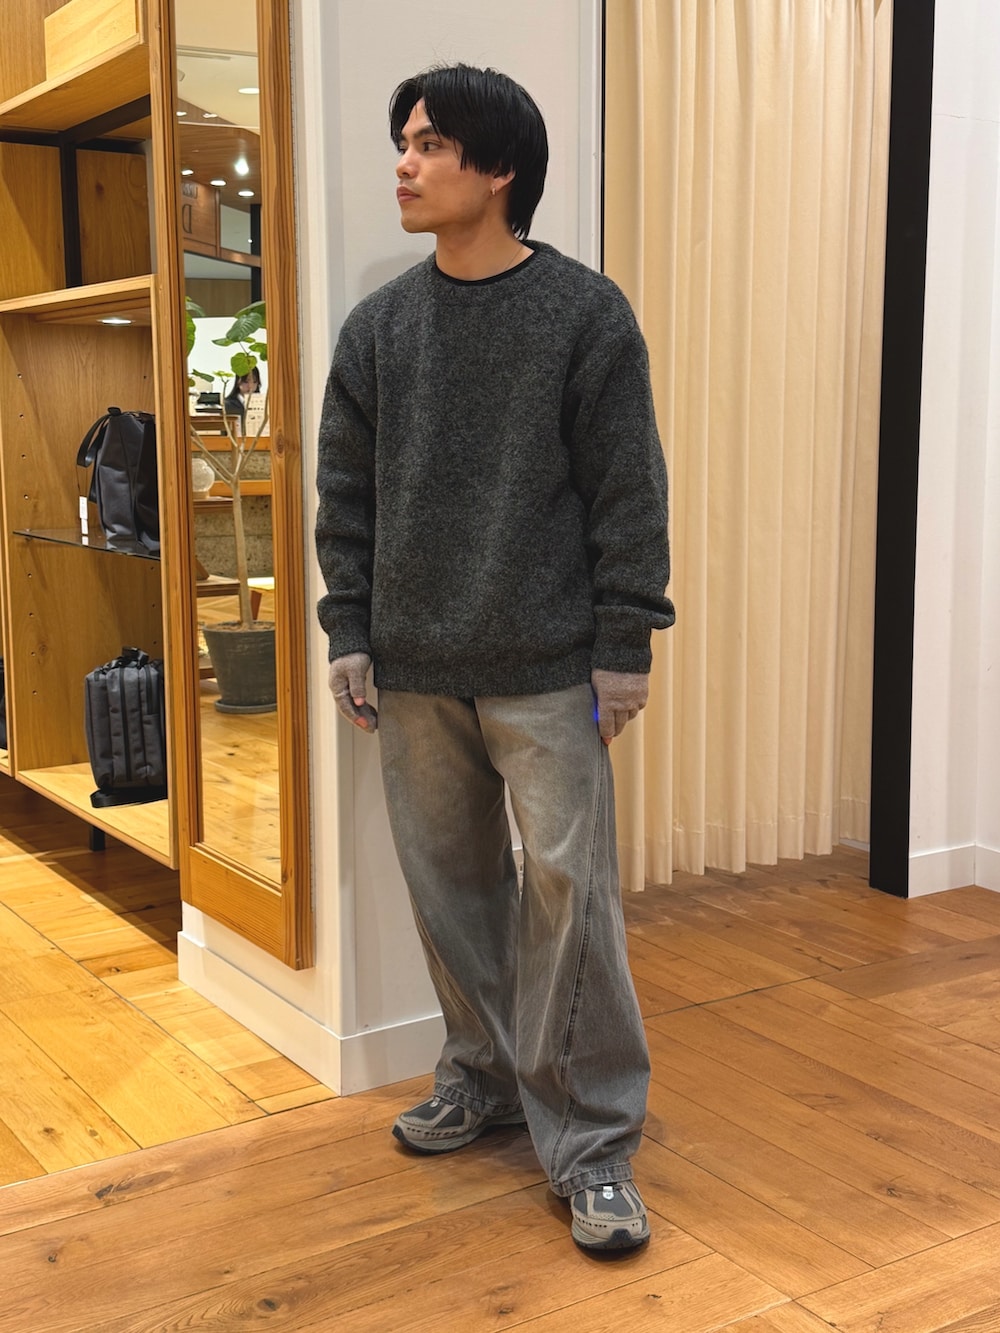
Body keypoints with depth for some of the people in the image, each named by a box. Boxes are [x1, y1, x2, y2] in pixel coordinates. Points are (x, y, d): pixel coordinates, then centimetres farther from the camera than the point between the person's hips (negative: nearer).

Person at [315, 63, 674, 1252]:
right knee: (448, 880, 12)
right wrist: (348, 632, 5)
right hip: (414, 672, 4)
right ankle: (485, 1074, 31)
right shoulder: (378, 325, 8)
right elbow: (346, 491, 11)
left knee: (568, 888, -4)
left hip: (546, 671, -4)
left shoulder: (586, 314, -3)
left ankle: (589, 1142, 7)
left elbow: (628, 492, -4)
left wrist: (623, 643, -8)